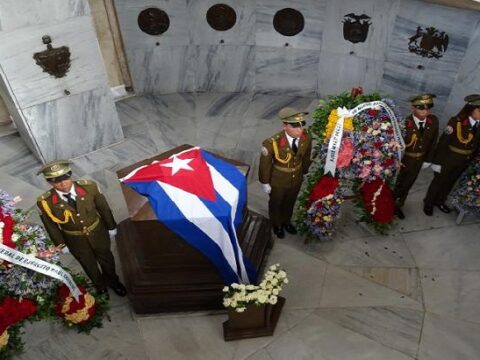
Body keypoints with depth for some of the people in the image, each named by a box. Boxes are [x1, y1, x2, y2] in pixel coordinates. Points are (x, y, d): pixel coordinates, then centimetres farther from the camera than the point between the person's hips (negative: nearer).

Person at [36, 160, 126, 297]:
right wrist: (61, 245, 2)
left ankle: (112, 280, 57)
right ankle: (100, 287, 55)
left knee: (106, 258, 25)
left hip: (98, 233, 1)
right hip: (76, 241, 0)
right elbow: (51, 226, -9)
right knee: (89, 266, 25)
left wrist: (111, 227, 2)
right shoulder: (45, 202, -27)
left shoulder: (89, 186, -27)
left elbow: (103, 207, -10)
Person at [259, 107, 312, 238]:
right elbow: (265, 164, -20)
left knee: (290, 203, 30)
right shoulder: (272, 143, -36)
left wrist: (303, 172, 11)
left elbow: (306, 157, -2)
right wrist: (265, 183, -10)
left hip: (297, 180, 4)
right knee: (276, 204, 25)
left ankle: (286, 221, 62)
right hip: (278, 182, -3)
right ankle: (276, 225, 57)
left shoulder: (307, 138, -22)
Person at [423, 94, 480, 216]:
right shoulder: (456, 122, -23)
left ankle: (440, 201, 45)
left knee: (450, 182, 22)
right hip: (448, 159, -5)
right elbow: (443, 142, -19)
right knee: (438, 181, 13)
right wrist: (437, 161, -16)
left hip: (464, 162, 5)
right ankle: (428, 204, 33)